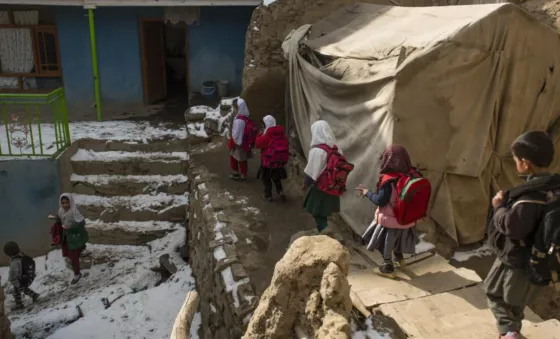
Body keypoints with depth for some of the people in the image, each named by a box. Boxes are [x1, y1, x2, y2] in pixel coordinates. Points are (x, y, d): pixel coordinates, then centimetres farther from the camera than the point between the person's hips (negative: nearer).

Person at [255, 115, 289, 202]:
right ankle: (280, 192, 10)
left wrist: (260, 134, 1)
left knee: (266, 178, 12)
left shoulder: (267, 135, -19)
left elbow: (258, 144, -11)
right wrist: (284, 157, 20)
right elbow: (286, 145, 10)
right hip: (280, 160, 6)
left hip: (269, 161, -6)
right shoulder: (282, 133, 2)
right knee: (276, 177, 24)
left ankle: (268, 195, 18)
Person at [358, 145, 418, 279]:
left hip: (390, 219, -6)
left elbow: (380, 201, -23)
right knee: (398, 237, 32)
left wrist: (367, 193, -7)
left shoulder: (389, 181, -31)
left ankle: (388, 268, 32)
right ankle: (399, 257, 54)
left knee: (385, 243, 17)